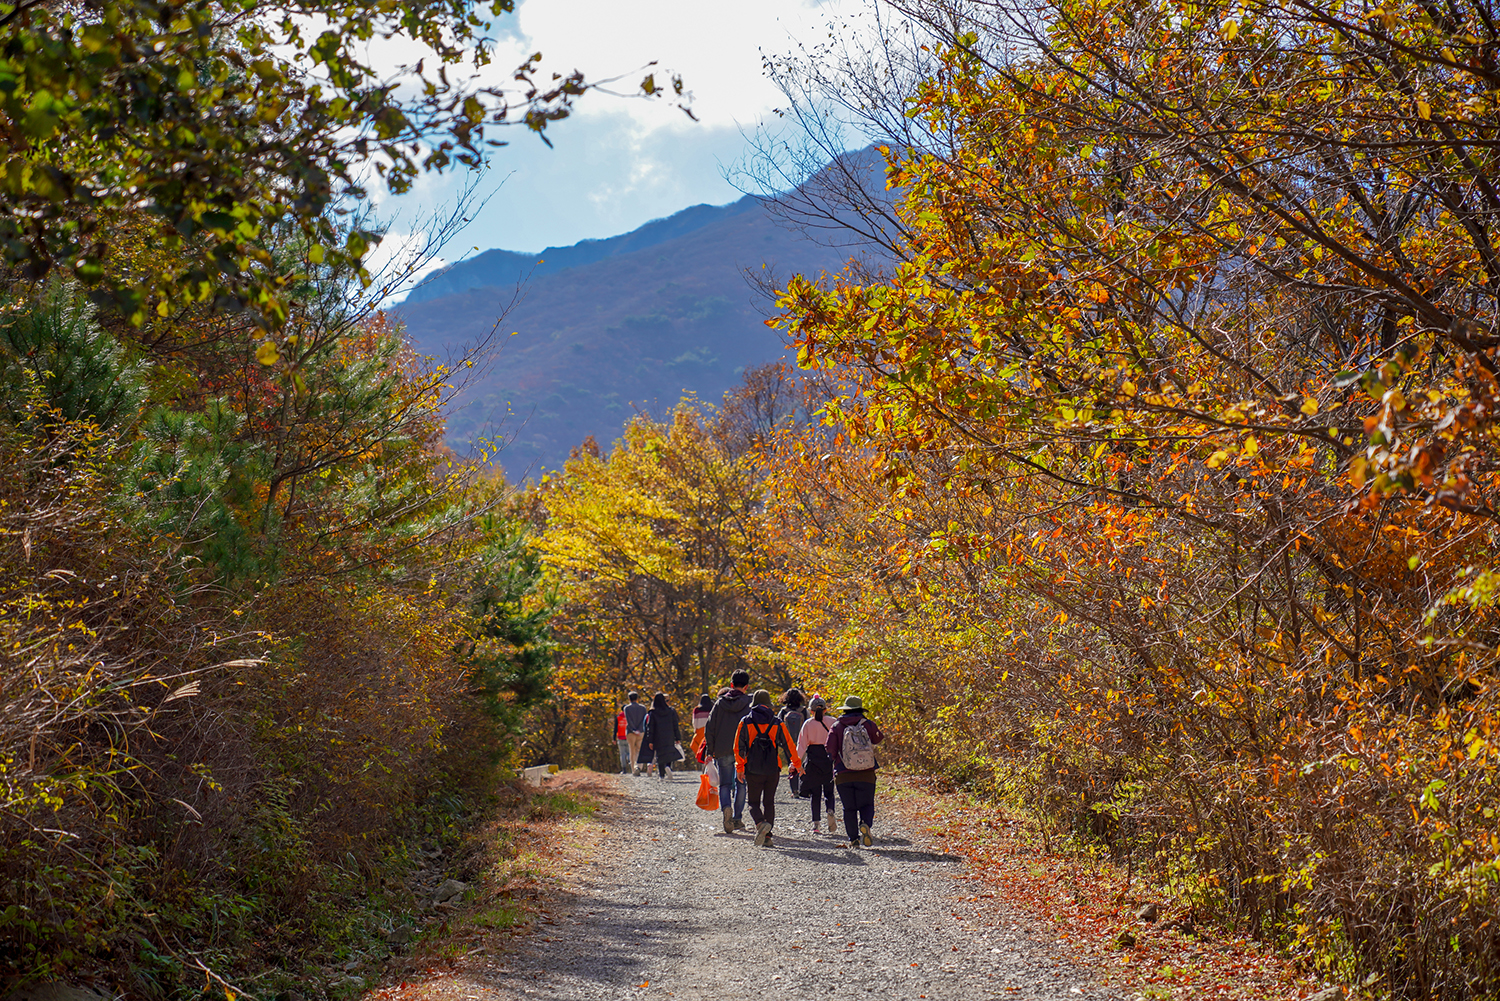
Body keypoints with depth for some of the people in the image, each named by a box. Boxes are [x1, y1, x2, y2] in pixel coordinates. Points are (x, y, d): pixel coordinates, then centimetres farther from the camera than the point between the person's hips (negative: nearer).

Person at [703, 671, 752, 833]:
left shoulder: (720, 703, 4)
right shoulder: (749, 704, -2)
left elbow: (709, 728, 4)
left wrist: (710, 751, 10)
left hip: (723, 751, 1)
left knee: (725, 784, 7)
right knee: (741, 783, 14)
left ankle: (726, 807, -22)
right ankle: (738, 819, 12)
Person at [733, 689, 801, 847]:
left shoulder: (745, 722, 1)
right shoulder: (777, 723, 3)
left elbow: (739, 746, -1)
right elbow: (789, 745, 7)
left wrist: (739, 767, 4)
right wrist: (796, 763, 19)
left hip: (752, 770, -1)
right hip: (773, 769, 1)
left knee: (754, 802, 7)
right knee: (769, 802, 12)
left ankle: (760, 823, -23)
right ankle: (767, 836, 5)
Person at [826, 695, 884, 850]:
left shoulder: (836, 727, -1)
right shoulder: (868, 724, -1)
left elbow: (831, 751, -5)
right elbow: (879, 738, 17)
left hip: (843, 775, 0)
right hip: (866, 775, 0)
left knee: (849, 809, 11)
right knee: (866, 805, 10)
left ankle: (853, 839, 3)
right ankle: (865, 824, -20)